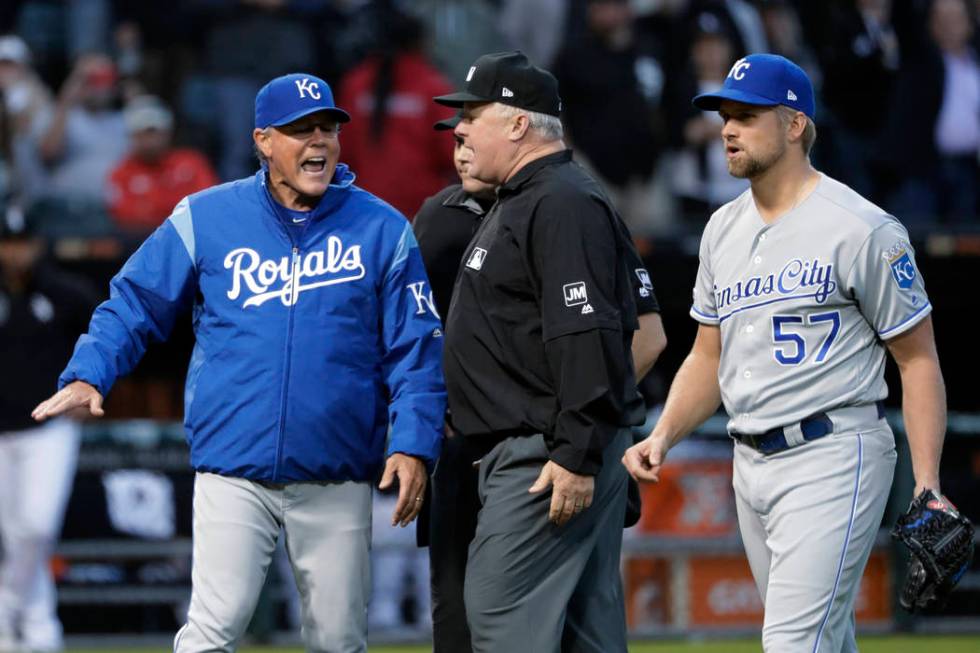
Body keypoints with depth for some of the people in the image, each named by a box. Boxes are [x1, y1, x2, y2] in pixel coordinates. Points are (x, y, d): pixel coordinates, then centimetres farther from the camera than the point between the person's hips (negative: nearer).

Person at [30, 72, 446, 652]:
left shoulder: (383, 230, 4)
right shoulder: (205, 218, 4)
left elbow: (416, 349, 3)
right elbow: (135, 302, 9)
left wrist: (413, 444, -9)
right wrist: (88, 375, -7)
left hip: (338, 483, 1)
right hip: (233, 469, -1)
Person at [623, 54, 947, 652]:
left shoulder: (861, 229, -10)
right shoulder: (723, 230, 13)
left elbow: (918, 357, -8)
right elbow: (709, 356, 20)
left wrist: (927, 485, -15)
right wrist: (662, 438, 3)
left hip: (832, 458, -8)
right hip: (751, 464, 8)